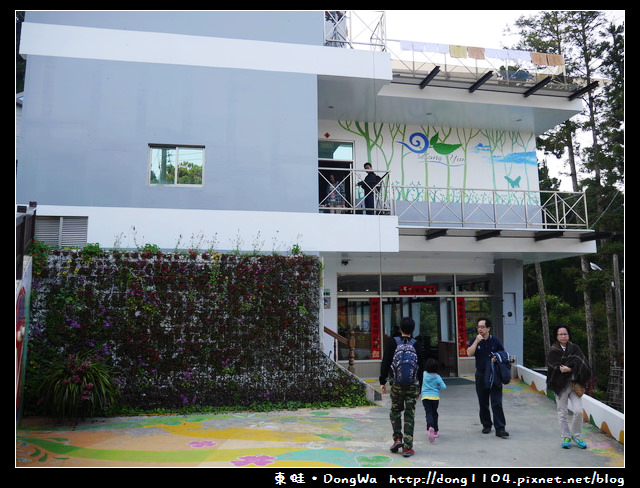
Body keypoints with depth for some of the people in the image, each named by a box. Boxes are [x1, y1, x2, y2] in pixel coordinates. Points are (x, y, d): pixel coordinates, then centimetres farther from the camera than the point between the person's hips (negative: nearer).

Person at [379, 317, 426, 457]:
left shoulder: (392, 342, -4)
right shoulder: (417, 345, -1)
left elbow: (385, 363, -5)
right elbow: (421, 367, 4)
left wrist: (382, 381, 2)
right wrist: (420, 387, 12)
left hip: (397, 384, 0)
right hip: (413, 384, 1)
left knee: (395, 410, 18)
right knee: (410, 414, 5)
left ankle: (397, 438, 6)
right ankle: (407, 447, 6)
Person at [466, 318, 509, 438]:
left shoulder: (495, 341, -1)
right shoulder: (475, 341, 3)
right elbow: (469, 353, -12)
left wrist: (497, 358, -14)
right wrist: (477, 341, -18)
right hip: (480, 375, 2)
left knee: (497, 403, -5)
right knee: (483, 403, 11)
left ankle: (500, 428, -3)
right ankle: (486, 425, 24)